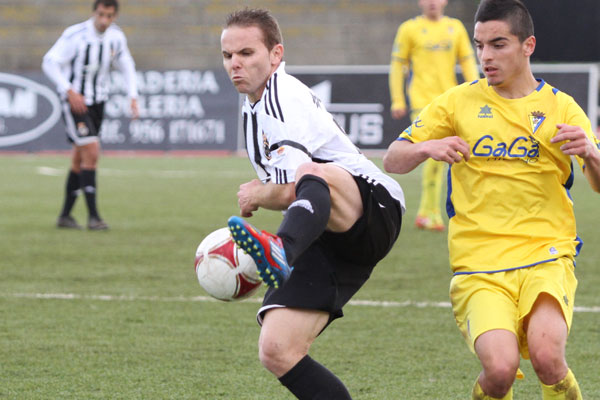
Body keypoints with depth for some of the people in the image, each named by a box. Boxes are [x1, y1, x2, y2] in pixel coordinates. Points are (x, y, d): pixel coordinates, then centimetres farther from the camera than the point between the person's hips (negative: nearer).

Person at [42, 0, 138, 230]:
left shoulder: (116, 37, -2)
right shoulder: (75, 35, -19)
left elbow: (126, 66, 14)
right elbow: (50, 63, -18)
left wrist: (133, 97, 3)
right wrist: (70, 92, -26)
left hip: (97, 102, 6)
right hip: (74, 100, -6)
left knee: (79, 159, 10)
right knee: (91, 152, -18)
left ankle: (65, 215, 19)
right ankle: (93, 216, -14)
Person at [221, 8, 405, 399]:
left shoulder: (282, 97, -10)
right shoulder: (254, 106, 20)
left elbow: (290, 191, -17)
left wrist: (254, 197, 1)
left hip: (373, 209, -9)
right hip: (327, 242, 9)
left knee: (311, 175, -42)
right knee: (277, 351, -7)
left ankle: (282, 252, -70)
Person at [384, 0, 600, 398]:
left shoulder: (560, 107, 8)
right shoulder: (459, 102, 8)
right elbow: (392, 160, 8)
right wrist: (426, 148, -14)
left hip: (545, 257, 0)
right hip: (478, 265, 0)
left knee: (547, 356, -27)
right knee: (500, 366, -24)